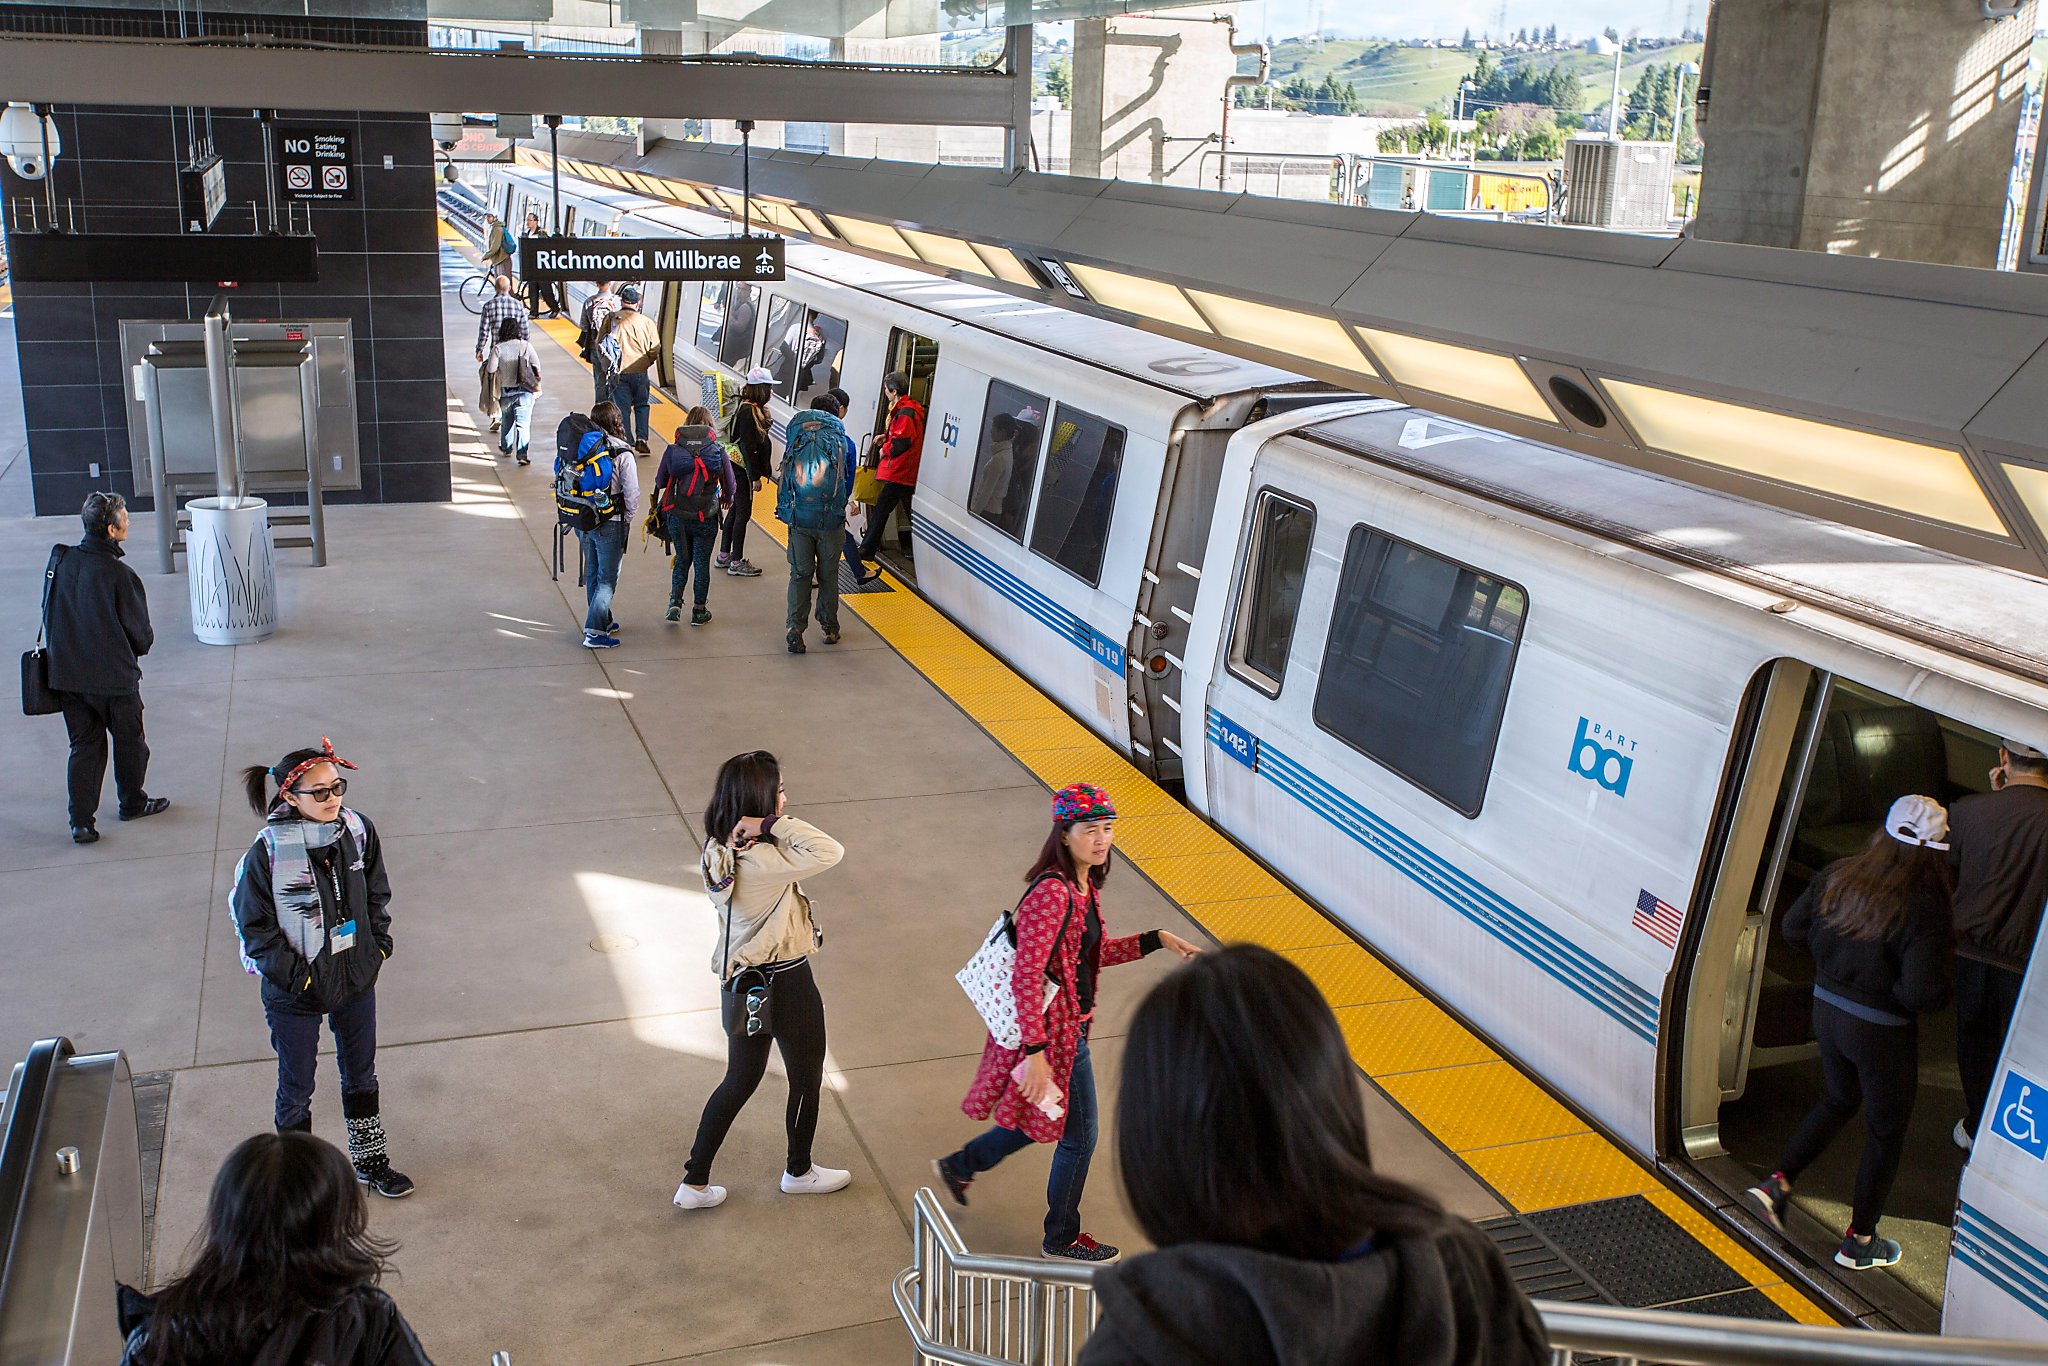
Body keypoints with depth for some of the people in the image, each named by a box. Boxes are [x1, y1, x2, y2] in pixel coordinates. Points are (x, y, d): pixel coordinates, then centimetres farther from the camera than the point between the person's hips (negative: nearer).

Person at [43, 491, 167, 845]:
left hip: (67, 674, 5)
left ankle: (81, 821, 10)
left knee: (84, 745, 14)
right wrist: (140, 647, 11)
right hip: (114, 677, -5)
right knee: (129, 740, 17)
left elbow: (51, 614, 7)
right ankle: (132, 803, 34)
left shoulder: (60, 561, -6)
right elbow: (140, 633, -11)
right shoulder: (119, 575, -22)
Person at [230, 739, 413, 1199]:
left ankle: (370, 1160, 42)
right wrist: (294, 974, -16)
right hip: (295, 995, -4)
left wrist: (378, 944, 1)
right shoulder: (268, 852, -23)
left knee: (361, 1075, 22)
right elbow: (254, 926, -14)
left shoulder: (357, 830, -10)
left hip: (356, 980, 4)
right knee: (297, 1088, 15)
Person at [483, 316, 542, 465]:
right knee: (523, 423, -5)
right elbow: (537, 365, -5)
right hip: (524, 391, -1)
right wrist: (537, 385, 10)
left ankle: (506, 448, 39)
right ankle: (522, 453, -17)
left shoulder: (498, 348, -8)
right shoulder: (526, 345, -6)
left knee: (506, 421, 22)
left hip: (505, 391, 1)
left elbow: (491, 369, -12)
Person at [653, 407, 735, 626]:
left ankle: (675, 602, 5)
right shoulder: (718, 450, -6)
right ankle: (699, 611, 18)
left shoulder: (673, 450, -4)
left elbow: (660, 481, 3)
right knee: (702, 563, 11)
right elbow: (729, 485, 0)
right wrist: (726, 499, 22)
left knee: (682, 560, 18)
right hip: (706, 518, -1)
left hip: (677, 516, 1)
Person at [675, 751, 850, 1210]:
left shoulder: (719, 851, -3)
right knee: (807, 1080, 18)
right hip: (786, 984, -8)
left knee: (739, 1081, 22)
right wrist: (774, 823, -32)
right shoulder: (759, 861, -30)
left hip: (742, 985, 8)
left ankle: (695, 1184, 26)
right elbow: (829, 852, -38)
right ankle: (799, 1172, 39)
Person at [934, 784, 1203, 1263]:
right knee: (1079, 1137, 9)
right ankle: (1062, 1239, 31)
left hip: (1069, 1022, 9)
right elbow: (1026, 975, -29)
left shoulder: (1084, 886, 3)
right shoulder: (1052, 893, -27)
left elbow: (1096, 951, 16)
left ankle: (959, 1166, 45)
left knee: (1047, 1119, 26)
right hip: (1053, 1030, -9)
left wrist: (1157, 939, 7)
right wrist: (1036, 1052, -29)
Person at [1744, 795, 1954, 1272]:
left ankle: (1777, 1183, 21)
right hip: (1882, 1030, -6)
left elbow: (1794, 929, 4)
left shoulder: (1838, 876, -7)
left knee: (1840, 1100, 30)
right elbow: (1923, 992, -28)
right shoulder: (1923, 906, -25)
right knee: (1886, 1130, 15)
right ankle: (1859, 1242, 27)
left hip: (1827, 1010, 6)